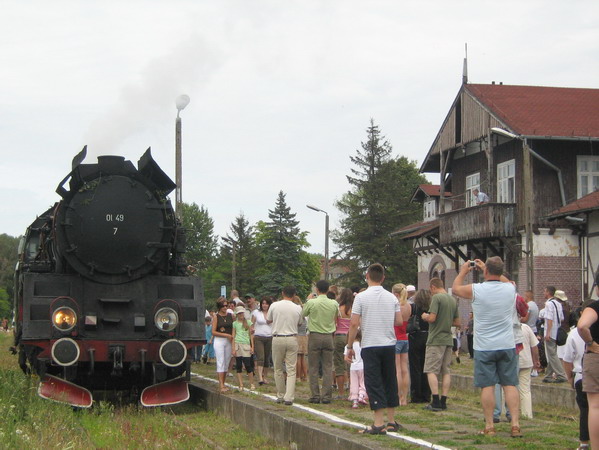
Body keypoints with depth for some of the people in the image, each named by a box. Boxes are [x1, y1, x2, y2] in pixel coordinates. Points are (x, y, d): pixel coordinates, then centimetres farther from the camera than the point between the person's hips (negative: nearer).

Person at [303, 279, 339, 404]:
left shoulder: (311, 303, -9)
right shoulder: (334, 304, -1)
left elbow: (303, 314, 10)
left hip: (314, 336, -2)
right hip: (328, 337, 2)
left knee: (313, 368, 4)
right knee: (328, 368, 5)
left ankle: (315, 396, 2)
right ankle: (326, 396, 3)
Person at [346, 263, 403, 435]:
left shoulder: (361, 297, -6)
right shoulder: (392, 298, 5)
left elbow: (354, 324, -9)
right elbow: (399, 321, 7)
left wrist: (350, 346, 0)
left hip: (370, 345, -4)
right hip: (389, 344, 4)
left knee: (374, 384, -3)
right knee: (390, 383, 12)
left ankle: (379, 424, -7)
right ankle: (391, 421, 17)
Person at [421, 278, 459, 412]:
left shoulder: (436, 297, -11)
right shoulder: (453, 300, 12)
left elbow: (432, 318, -18)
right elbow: (457, 322, 15)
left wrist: (425, 316, 2)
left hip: (436, 340, -7)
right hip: (448, 340, 7)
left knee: (431, 371, -4)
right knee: (446, 371, 8)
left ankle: (436, 402, -11)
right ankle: (443, 402, 7)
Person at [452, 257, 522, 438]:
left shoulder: (476, 290, -11)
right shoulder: (510, 289, -1)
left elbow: (456, 288, 10)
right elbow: (505, 279, 26)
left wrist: (463, 271, 26)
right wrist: (485, 268, 33)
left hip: (484, 347, -3)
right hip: (507, 346, 3)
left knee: (487, 386, 1)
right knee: (510, 385, 5)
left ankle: (489, 426, 3)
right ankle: (515, 424, 0)